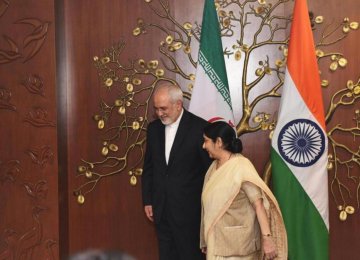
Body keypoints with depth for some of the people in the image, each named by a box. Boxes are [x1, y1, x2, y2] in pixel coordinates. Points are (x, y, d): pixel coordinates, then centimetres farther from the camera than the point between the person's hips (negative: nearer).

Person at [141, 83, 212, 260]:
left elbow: (210, 169, -8)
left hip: (188, 210, -5)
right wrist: (147, 201, 11)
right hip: (161, 209, 5)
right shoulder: (154, 128, 7)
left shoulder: (199, 127, -11)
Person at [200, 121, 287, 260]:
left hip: (238, 243, -7)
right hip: (217, 241, 7)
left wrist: (267, 238, -28)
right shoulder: (214, 167, 7)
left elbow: (258, 204, -21)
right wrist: (206, 241, 15)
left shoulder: (241, 167, -16)